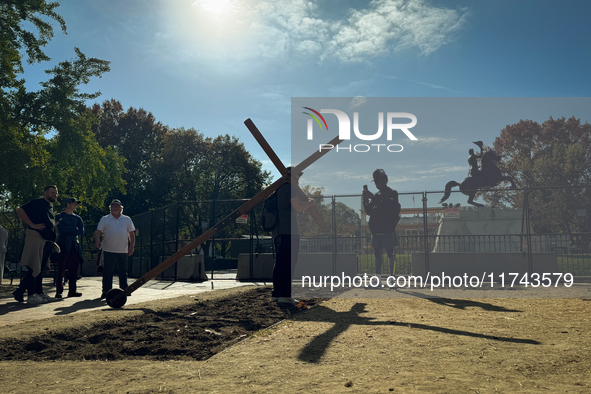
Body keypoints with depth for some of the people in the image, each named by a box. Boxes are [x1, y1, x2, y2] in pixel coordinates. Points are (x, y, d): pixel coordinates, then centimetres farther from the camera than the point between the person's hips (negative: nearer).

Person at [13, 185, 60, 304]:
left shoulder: (50, 207, 22)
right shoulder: (37, 203, -6)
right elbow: (20, 211, -16)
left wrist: (52, 241, 24)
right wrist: (33, 225, -19)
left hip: (46, 242, 9)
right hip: (36, 239, -9)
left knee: (40, 268, 13)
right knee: (34, 267, -8)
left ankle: (39, 292, 19)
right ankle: (32, 295, -5)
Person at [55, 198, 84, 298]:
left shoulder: (77, 218, 17)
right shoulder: (59, 216, 5)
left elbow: (81, 232, 3)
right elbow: (62, 229, -12)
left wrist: (67, 230, -5)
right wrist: (74, 229, -4)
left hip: (75, 246, 4)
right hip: (63, 246, -4)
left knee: (74, 270, 3)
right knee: (61, 270, -5)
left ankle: (72, 291, 10)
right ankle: (59, 292, 1)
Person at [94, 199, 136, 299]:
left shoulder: (127, 219, 12)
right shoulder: (104, 219, 6)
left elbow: (131, 233, 14)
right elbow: (98, 231, -2)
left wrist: (132, 246, 6)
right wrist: (97, 240, -22)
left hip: (123, 250, 2)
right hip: (108, 250, -2)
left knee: (123, 271, 10)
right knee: (107, 271, -1)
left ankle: (124, 290, 21)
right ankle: (106, 291, 6)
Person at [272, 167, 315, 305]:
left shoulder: (278, 189, 22)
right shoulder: (289, 188, -8)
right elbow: (299, 207, -17)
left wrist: (305, 203, 25)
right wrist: (310, 203, 1)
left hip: (278, 232, 10)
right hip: (288, 232, -10)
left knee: (280, 263, 13)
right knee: (288, 263, -9)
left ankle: (276, 294, 17)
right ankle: (285, 295, -11)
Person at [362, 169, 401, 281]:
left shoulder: (392, 194, -2)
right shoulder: (376, 196, 17)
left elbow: (388, 207, -20)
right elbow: (369, 212, 14)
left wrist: (373, 198, -22)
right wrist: (365, 200, -3)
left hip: (387, 231, -7)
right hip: (376, 230, 7)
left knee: (390, 253, -4)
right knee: (377, 254, 10)